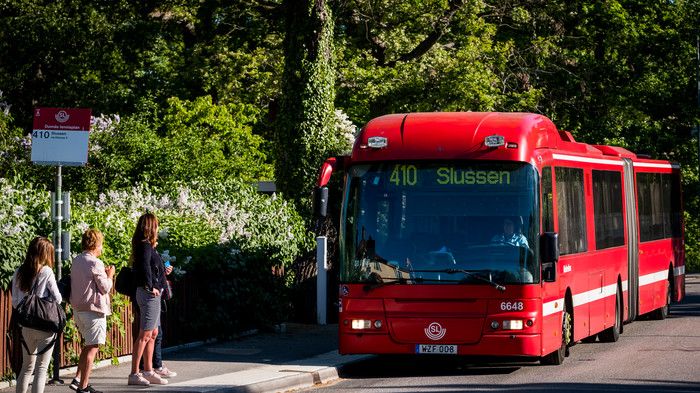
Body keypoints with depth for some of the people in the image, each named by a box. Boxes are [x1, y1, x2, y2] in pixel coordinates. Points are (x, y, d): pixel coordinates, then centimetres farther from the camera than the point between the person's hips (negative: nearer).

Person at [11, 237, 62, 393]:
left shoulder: (19, 273, 4)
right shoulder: (46, 272, -10)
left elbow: (15, 302, 7)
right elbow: (57, 298, -6)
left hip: (25, 326, 5)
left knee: (27, 366, 18)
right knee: (41, 368, 0)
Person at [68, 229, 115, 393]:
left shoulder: (76, 261, 10)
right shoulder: (95, 263, -15)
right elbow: (105, 288, -13)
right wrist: (109, 276, 5)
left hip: (78, 309, 8)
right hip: (93, 310, -8)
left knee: (88, 345, 20)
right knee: (92, 348, -2)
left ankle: (77, 379, 13)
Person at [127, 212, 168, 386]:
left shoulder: (146, 246, 14)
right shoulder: (145, 246, -15)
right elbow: (145, 266, -28)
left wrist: (163, 271, 27)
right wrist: (151, 287, -22)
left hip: (152, 293, 10)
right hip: (149, 293, -10)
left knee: (153, 333, 16)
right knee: (145, 334, -9)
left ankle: (148, 371, 22)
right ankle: (134, 374, -8)